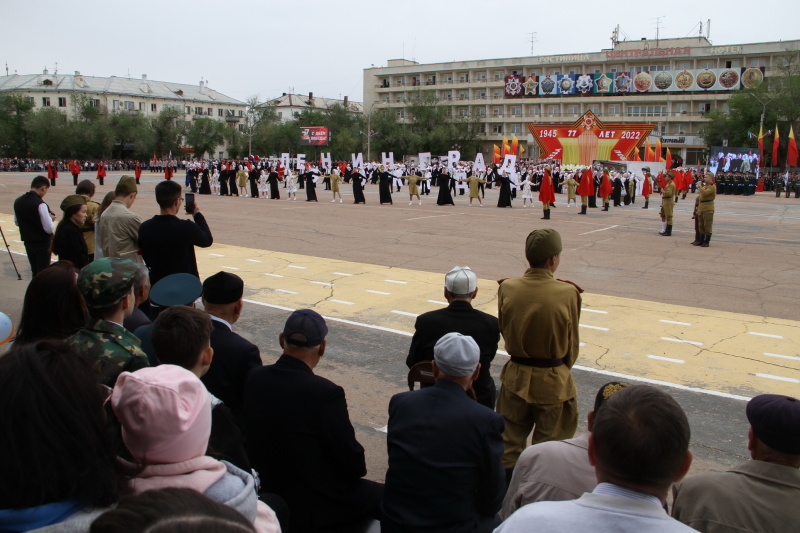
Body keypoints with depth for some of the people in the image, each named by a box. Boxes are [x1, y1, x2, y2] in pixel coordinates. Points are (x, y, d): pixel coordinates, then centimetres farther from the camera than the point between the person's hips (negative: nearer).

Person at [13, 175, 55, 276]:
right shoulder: (40, 204, -22)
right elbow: (49, 229, -22)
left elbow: (16, 222, 14)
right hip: (42, 243, -7)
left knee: (34, 271, 19)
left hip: (28, 242, 7)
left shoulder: (18, 202, 0)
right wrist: (50, 218, -4)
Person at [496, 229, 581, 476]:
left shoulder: (507, 288, -12)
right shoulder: (568, 293, -18)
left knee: (510, 444, 19)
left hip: (516, 376, 3)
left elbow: (504, 330, 1)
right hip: (554, 382, -2)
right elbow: (572, 344, -5)